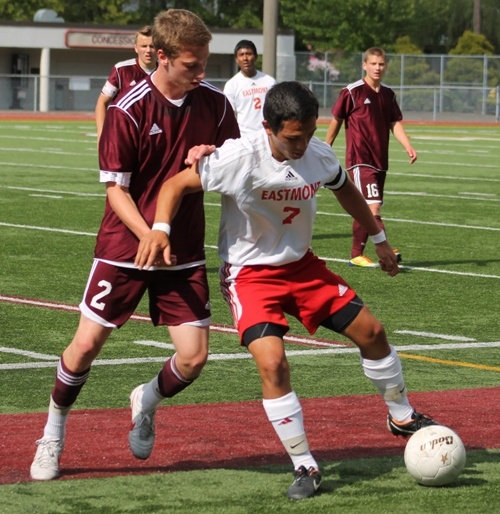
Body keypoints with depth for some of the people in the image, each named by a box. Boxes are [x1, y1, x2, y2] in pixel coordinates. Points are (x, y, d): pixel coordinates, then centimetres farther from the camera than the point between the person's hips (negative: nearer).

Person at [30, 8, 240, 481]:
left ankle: (147, 402, 29)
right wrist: (149, 237, -25)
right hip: (124, 247, -3)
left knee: (194, 357, -4)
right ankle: (52, 436, 21)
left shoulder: (214, 103, -2)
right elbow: (115, 190, -12)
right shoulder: (129, 110, -14)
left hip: (185, 252, 3)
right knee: (87, 343, -2)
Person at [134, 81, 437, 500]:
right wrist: (160, 230, -38)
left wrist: (379, 238, 23)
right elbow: (177, 185, -20)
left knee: (370, 330, 8)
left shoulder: (319, 155, -10)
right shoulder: (239, 159, -27)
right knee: (272, 363, -24)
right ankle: (305, 467, -9)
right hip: (250, 274, -5)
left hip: (302, 265, 5)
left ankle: (402, 418, 35)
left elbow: (345, 188, 13)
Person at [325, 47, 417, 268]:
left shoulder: (388, 94, 11)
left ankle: (357, 254, 18)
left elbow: (395, 124, 8)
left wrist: (408, 146, -8)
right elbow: (336, 121, 0)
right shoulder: (352, 92, -7)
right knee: (372, 206, -17)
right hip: (360, 160, -6)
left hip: (380, 161, 6)